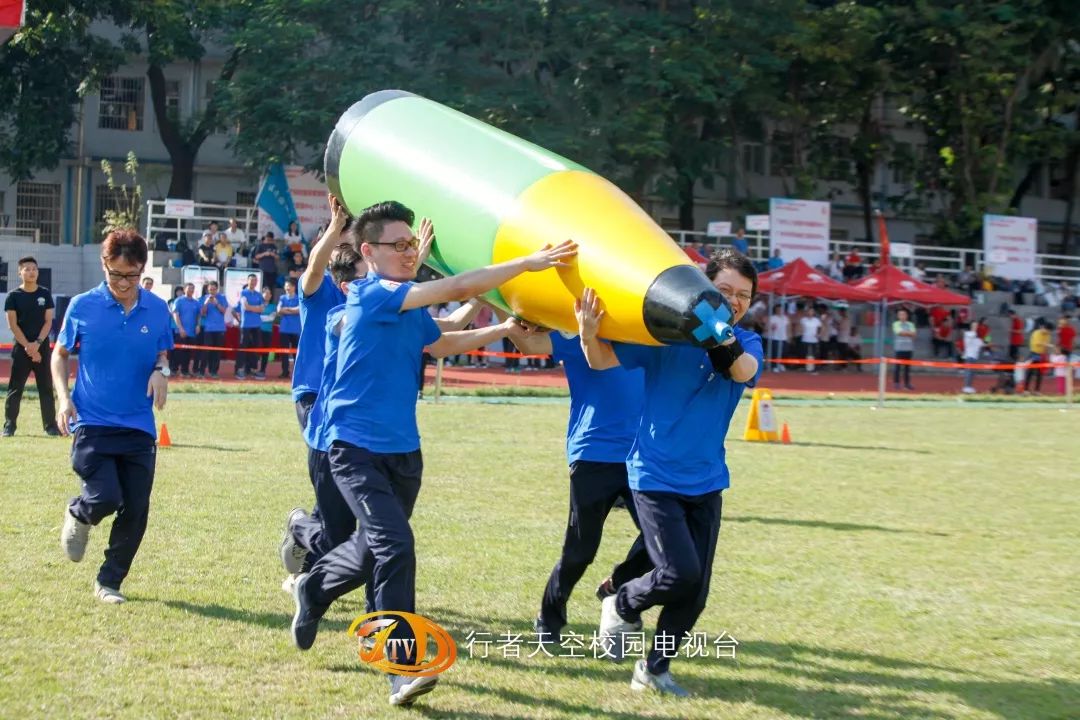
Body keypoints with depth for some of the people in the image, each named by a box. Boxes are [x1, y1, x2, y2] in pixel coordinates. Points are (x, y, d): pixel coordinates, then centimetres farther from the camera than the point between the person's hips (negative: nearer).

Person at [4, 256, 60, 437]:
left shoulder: (45, 294, 6)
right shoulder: (13, 296, 0)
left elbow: (48, 322, 2)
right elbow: (13, 325, -5)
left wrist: (37, 343, -11)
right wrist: (27, 346, -13)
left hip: (42, 348, 2)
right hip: (21, 349, -2)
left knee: (46, 388, 3)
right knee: (15, 388, 0)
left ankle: (50, 425, 8)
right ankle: (9, 425, 5)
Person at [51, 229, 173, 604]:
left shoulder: (158, 309, 2)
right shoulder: (82, 306, -3)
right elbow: (60, 354, 9)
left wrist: (161, 371, -8)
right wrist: (63, 398, -6)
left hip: (139, 428, 3)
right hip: (92, 423, -3)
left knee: (135, 510, 2)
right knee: (106, 497, -18)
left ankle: (109, 581, 22)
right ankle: (78, 515, 19)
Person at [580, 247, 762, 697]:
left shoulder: (746, 343, 1)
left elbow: (742, 371, -22)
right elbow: (603, 361, -10)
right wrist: (589, 335, -33)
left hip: (706, 483, 4)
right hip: (655, 477, -4)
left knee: (696, 590, 5)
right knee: (680, 573, -15)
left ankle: (654, 669, 24)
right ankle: (623, 606, 16)